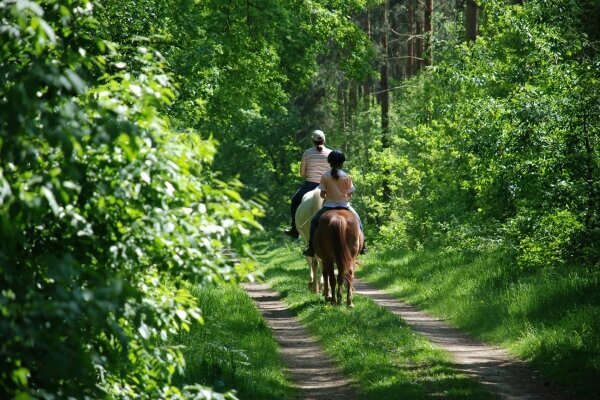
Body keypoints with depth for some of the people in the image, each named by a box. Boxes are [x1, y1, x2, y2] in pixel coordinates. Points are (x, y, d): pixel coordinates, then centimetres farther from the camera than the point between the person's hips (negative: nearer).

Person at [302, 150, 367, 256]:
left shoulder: (325, 176, -8)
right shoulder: (347, 177, -7)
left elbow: (322, 194, -5)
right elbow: (350, 194, -3)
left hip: (329, 206, -1)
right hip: (344, 205, 1)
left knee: (314, 222, 20)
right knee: (357, 220, 28)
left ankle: (311, 248, 11)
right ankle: (362, 245, 26)